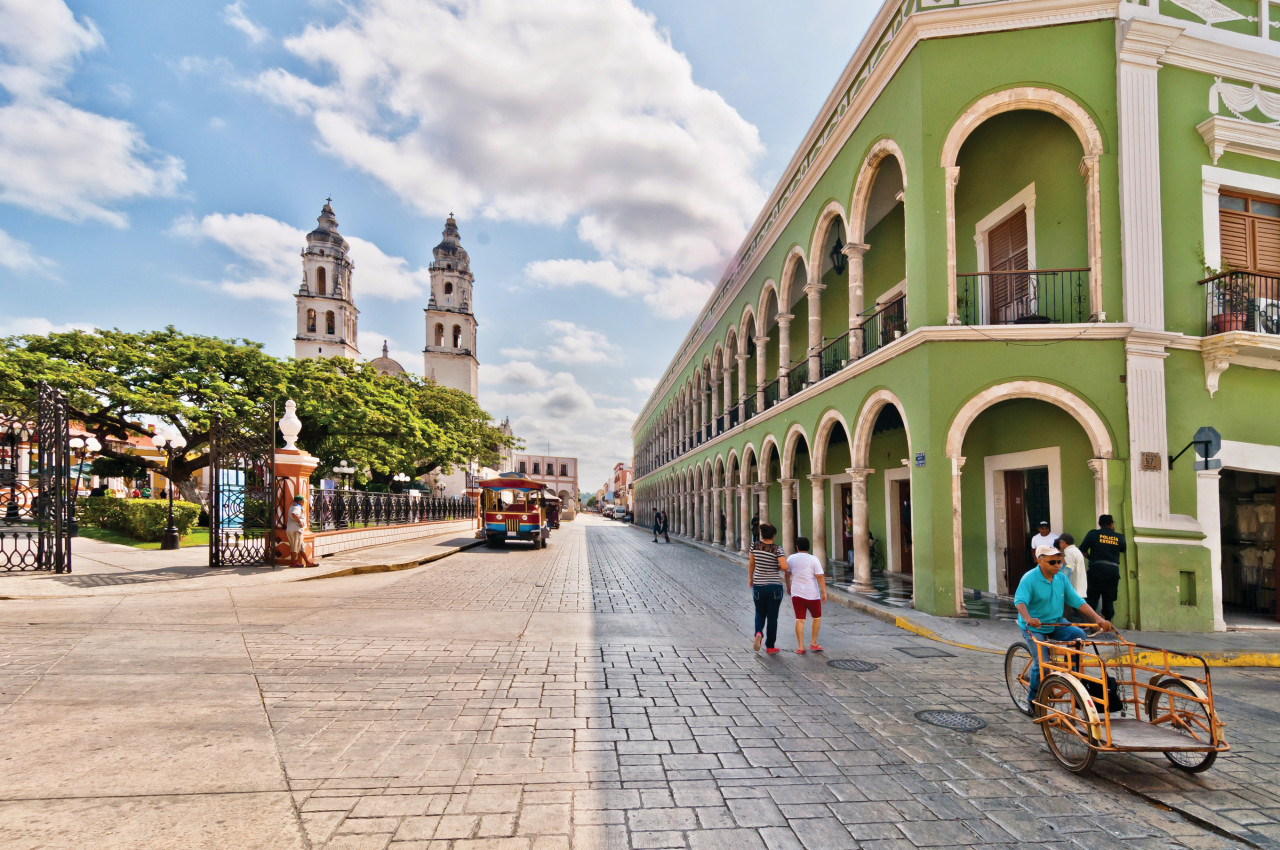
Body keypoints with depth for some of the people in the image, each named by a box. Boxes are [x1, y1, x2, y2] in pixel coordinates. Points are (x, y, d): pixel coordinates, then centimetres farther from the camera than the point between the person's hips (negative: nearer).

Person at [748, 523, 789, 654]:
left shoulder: (755, 547, -5)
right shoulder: (777, 549, -13)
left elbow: (751, 564, 7)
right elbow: (785, 567, -22)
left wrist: (750, 579, 22)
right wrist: (778, 567, 1)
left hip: (759, 585, 2)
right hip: (775, 586, -2)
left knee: (760, 613, 20)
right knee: (772, 617, 10)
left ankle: (758, 633, -8)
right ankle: (770, 647, 16)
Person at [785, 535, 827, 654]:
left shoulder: (791, 559, 3)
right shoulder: (813, 560, -8)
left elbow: (787, 574, 15)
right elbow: (820, 577, -12)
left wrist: (788, 587, 30)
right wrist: (824, 592, -7)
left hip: (796, 593, 3)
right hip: (812, 594, -3)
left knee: (799, 620, 6)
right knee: (817, 618, 16)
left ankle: (800, 646, 2)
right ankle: (813, 643, 17)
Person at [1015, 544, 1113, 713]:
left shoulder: (1061, 578, 1)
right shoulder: (1029, 578, -17)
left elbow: (1078, 601, 1)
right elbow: (1020, 600, -31)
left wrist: (1097, 618, -12)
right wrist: (1028, 618, -51)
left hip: (1055, 625, 5)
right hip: (1034, 628, -5)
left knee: (1078, 634, -21)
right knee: (1041, 662, -17)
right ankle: (1032, 700, 5)